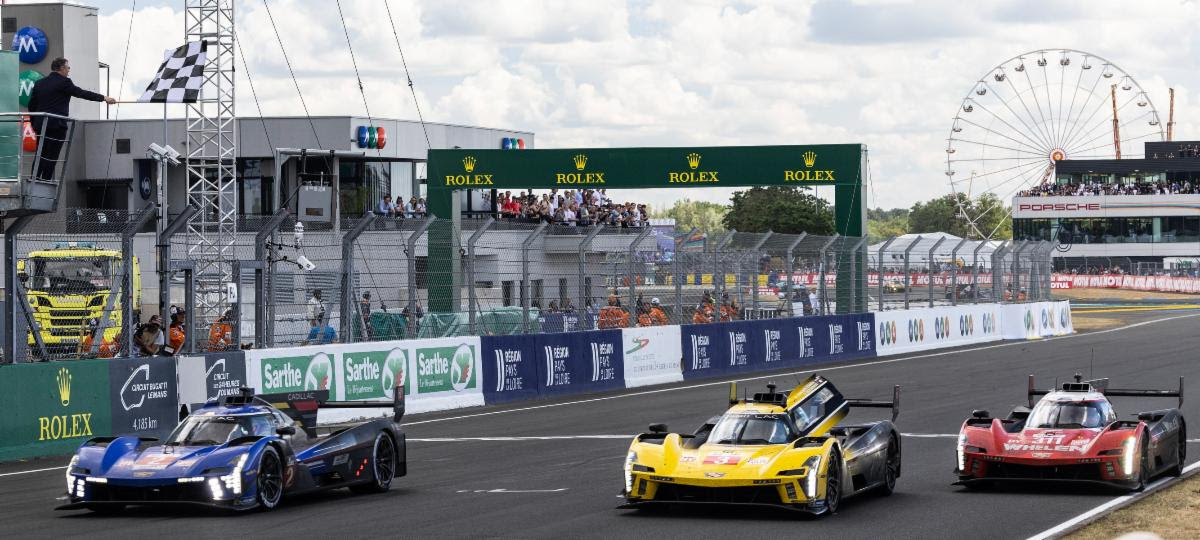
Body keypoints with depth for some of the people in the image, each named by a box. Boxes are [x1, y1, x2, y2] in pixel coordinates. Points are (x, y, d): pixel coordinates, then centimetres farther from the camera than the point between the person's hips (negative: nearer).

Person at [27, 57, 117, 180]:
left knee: (41, 156, 13)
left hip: (41, 125, 7)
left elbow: (31, 105, 14)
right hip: (57, 126, -7)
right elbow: (82, 93, -7)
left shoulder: (39, 84, 12)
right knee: (51, 157, -4)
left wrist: (35, 123, 22)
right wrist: (104, 98, -1)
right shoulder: (63, 82, -9)